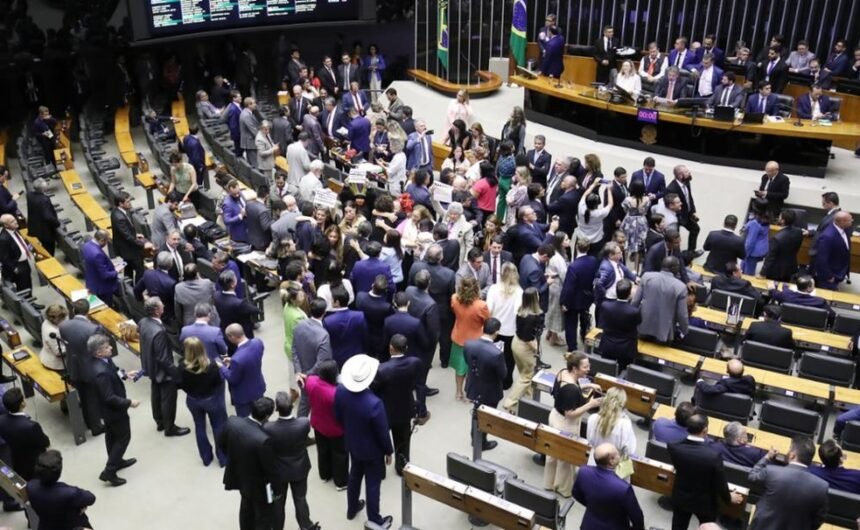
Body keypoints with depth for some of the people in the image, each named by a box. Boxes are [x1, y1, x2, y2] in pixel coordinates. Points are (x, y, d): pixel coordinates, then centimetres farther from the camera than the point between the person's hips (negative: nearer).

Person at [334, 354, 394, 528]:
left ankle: (352, 509, 51)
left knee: (354, 476, 29)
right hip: (372, 450, -6)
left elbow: (338, 417, -2)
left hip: (352, 444, 6)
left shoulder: (340, 391, -21)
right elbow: (383, 432, -23)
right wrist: (389, 451, -5)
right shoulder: (374, 403, -38)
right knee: (373, 484, 15)